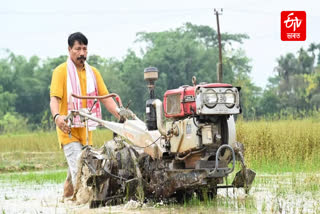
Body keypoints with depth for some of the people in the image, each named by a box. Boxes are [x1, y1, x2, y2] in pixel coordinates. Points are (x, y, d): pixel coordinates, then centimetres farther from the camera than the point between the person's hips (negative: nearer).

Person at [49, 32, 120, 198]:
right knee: (78, 169, -15)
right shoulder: (61, 71, -3)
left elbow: (105, 97, 9)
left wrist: (121, 116, -6)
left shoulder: (93, 72, 13)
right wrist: (57, 116, -34)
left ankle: (66, 199, 26)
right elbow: (54, 98, -13)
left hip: (85, 129, 5)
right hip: (68, 128, -5)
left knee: (76, 169, 11)